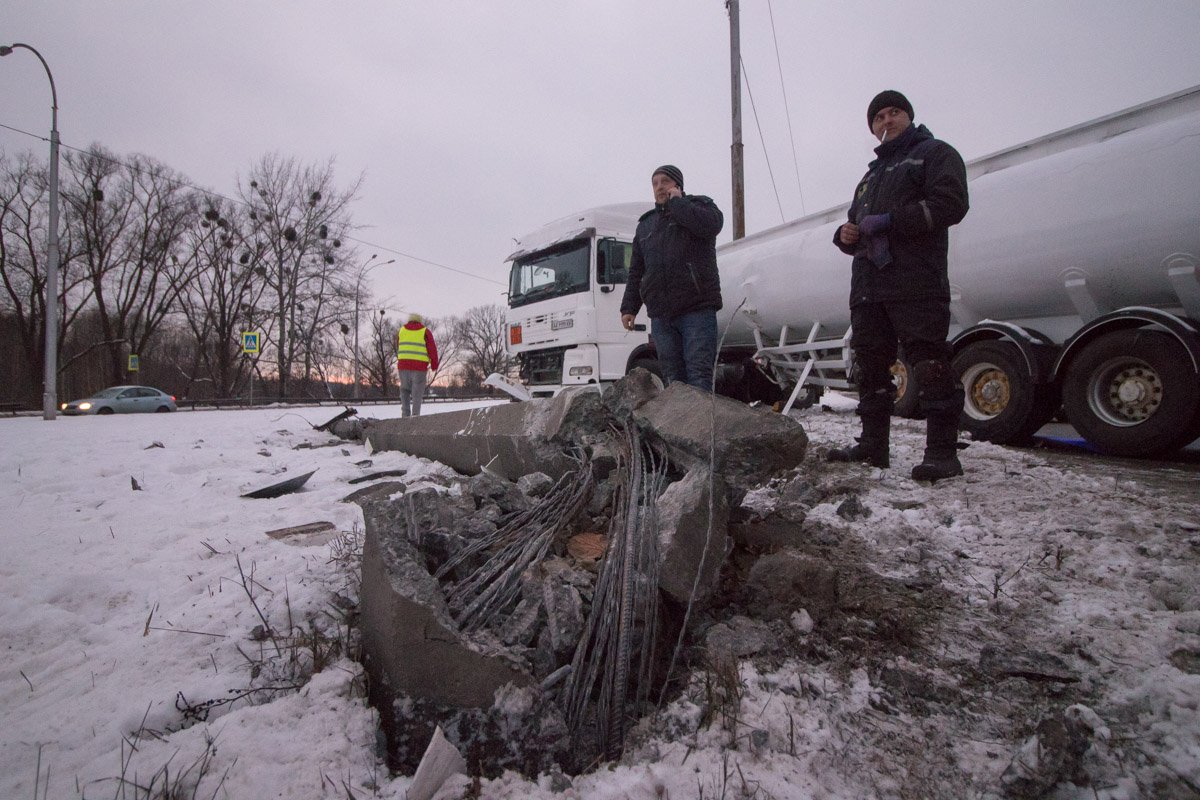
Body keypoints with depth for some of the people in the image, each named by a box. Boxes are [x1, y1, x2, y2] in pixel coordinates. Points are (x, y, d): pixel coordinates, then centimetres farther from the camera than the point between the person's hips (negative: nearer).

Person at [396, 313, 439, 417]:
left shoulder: (401, 330, 14)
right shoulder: (425, 331, 4)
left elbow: (397, 349, 22)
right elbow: (432, 350, 0)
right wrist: (434, 365, 8)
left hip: (403, 365, 3)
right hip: (420, 366, -3)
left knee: (405, 391, 13)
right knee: (417, 393, 2)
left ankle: (405, 414, 5)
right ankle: (415, 415, -3)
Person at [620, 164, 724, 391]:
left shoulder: (699, 204, 11)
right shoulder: (646, 224, 24)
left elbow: (711, 224, -15)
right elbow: (636, 272, 24)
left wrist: (676, 202, -3)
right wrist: (628, 307, 15)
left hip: (697, 310, -4)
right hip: (660, 316, 4)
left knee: (698, 373, -10)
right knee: (673, 378, 1)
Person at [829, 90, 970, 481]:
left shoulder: (934, 153, 9)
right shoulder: (871, 174, 32)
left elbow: (950, 204, -9)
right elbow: (857, 223, 32)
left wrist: (888, 221, -14)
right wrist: (846, 234, 6)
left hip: (915, 285, -8)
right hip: (867, 287, 8)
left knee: (930, 367, -10)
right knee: (871, 367, 7)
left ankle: (942, 452, -6)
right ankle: (873, 445, 15)